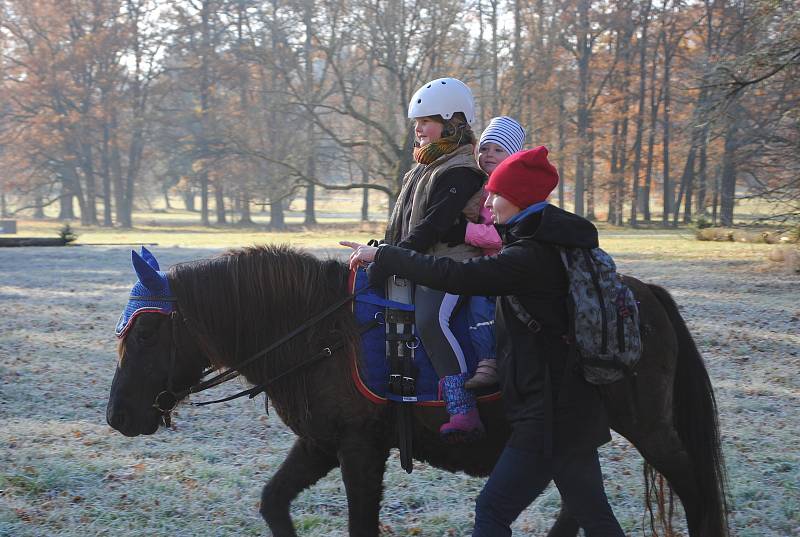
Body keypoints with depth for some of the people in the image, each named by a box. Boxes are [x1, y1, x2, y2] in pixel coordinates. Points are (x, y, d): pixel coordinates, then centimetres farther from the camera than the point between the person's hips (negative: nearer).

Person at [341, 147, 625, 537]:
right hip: (573, 406, 10)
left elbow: (457, 276, -23)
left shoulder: (529, 258, -18)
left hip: (549, 414, -10)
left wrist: (383, 257, -14)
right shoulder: (551, 246, 12)